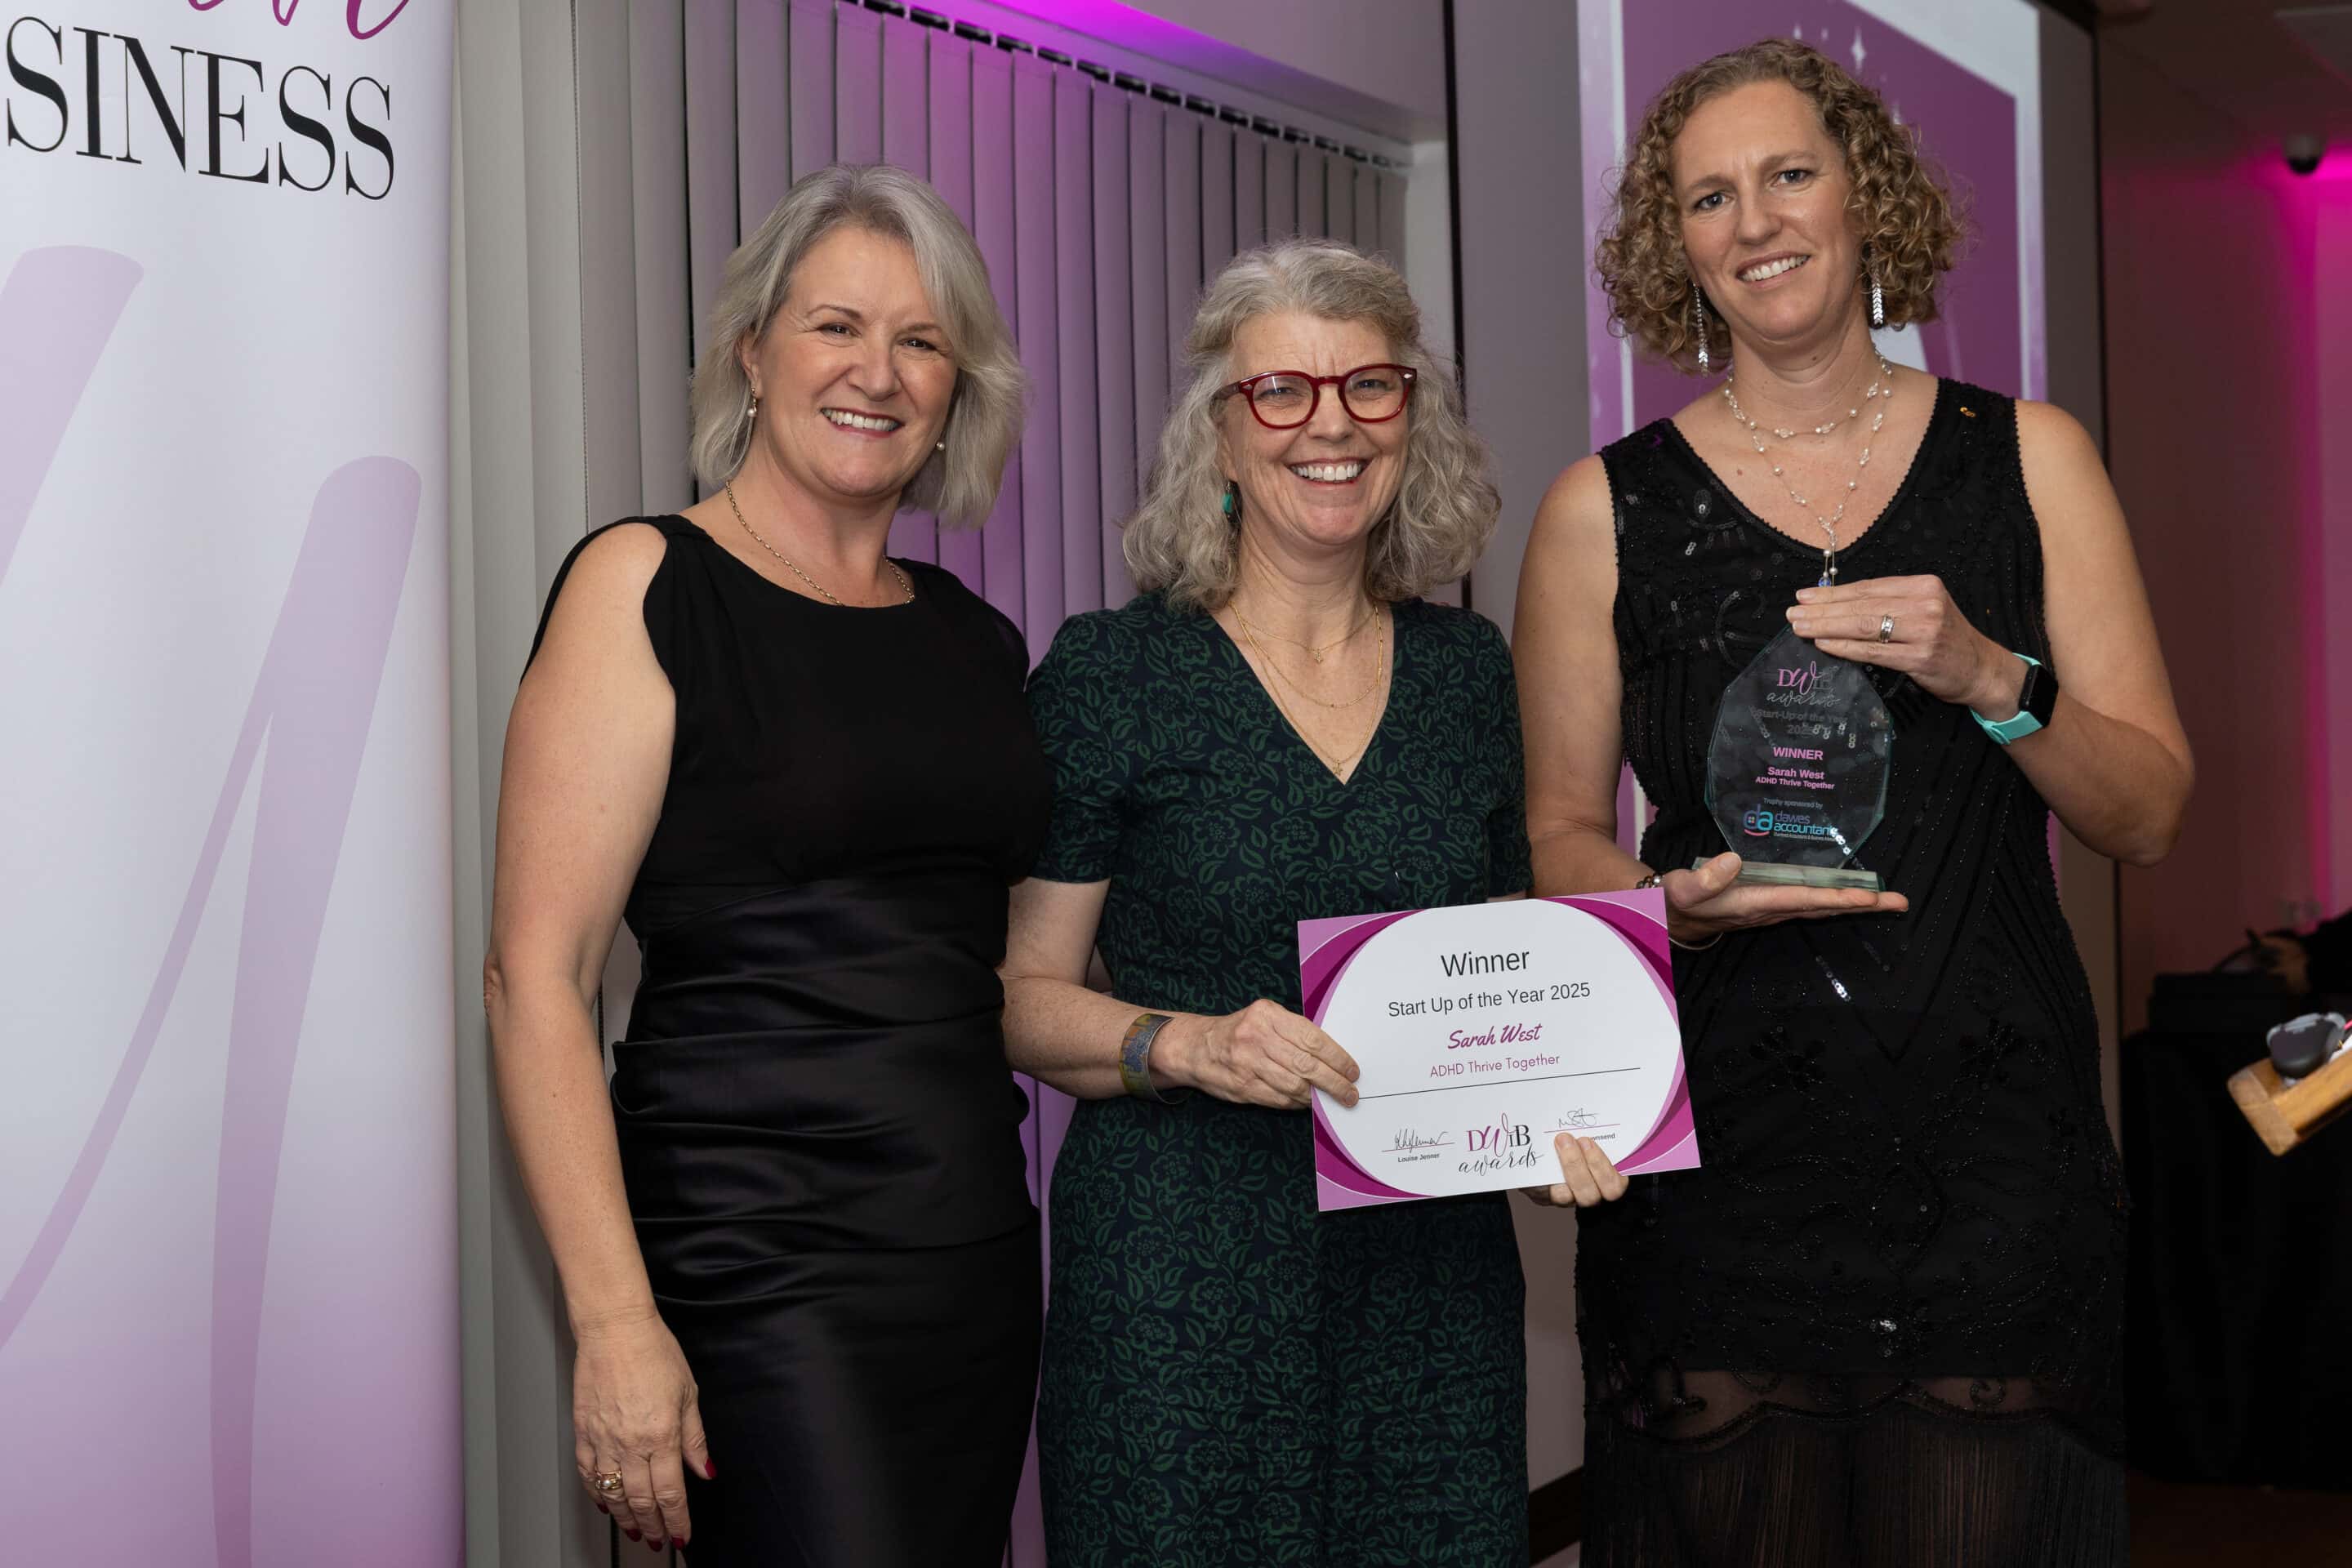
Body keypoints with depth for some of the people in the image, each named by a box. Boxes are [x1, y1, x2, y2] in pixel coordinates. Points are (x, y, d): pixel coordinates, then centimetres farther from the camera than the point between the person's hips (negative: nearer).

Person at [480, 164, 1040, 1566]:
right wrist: (616, 1323, -18)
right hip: (755, 1264, -6)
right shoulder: (649, 586, -5)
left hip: (977, 1246, 6)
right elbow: (537, 974, -12)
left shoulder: (977, 642, 12)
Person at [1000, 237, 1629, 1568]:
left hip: (1436, 1273, 4)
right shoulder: (1112, 673, -4)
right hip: (1181, 1284, -4)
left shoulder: (1469, 670, 9)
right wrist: (1185, 1045, -20)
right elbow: (1019, 996, -3)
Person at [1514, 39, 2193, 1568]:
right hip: (1718, 1156, -1)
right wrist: (1672, 904, -14)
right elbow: (1560, 834, 7)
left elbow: (2150, 811, 5)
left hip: (1995, 1149, 1)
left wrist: (1991, 680, -13)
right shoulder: (1606, 509, 4)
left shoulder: (2028, 459, 7)